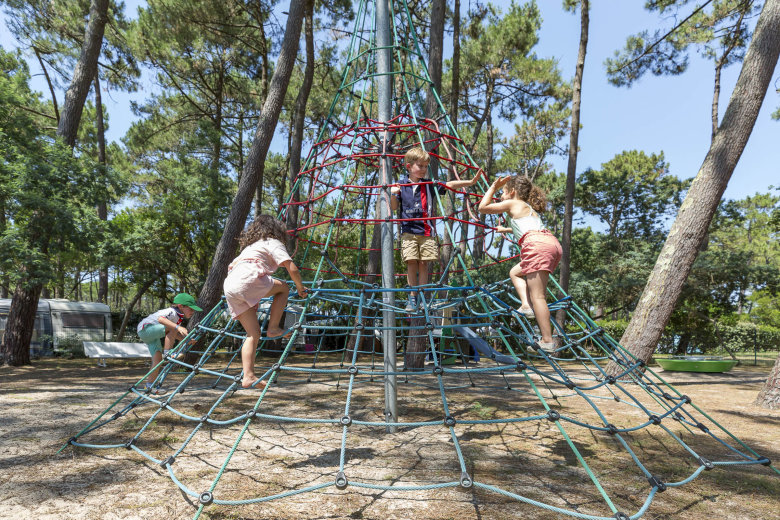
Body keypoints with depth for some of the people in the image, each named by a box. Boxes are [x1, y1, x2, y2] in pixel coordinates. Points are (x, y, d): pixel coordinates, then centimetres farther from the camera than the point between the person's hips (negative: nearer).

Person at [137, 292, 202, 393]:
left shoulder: (180, 318, 6)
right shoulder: (172, 312, -24)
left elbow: (176, 335, 12)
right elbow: (161, 319, -45)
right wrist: (178, 327, -54)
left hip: (152, 335, 9)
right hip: (145, 328, -9)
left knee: (157, 358, -1)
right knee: (172, 329, -29)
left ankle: (151, 385, 6)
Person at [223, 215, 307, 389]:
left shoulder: (249, 246, 34)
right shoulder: (273, 243, 11)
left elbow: (231, 266, 42)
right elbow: (292, 269, 1)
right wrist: (300, 287, 16)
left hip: (229, 286, 7)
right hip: (247, 281, -7)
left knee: (253, 333, 10)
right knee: (283, 287, 13)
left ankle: (248, 376, 4)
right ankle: (273, 328, 5)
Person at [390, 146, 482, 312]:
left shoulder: (430, 185, 9)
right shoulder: (401, 184, 7)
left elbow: (449, 185, 2)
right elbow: (394, 207, 8)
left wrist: (470, 182, -9)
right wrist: (393, 195, -12)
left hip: (426, 231, 1)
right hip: (409, 231, -1)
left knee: (423, 264, 1)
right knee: (411, 263, -4)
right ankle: (412, 298, 5)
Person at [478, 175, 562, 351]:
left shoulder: (512, 203, 10)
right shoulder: (528, 207, 34)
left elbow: (483, 207, 13)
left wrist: (493, 188, 24)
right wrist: (506, 229, 65)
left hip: (537, 245, -9)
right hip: (553, 244, 9)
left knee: (537, 296, -8)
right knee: (515, 272, 25)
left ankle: (547, 340, -10)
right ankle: (527, 305, 7)